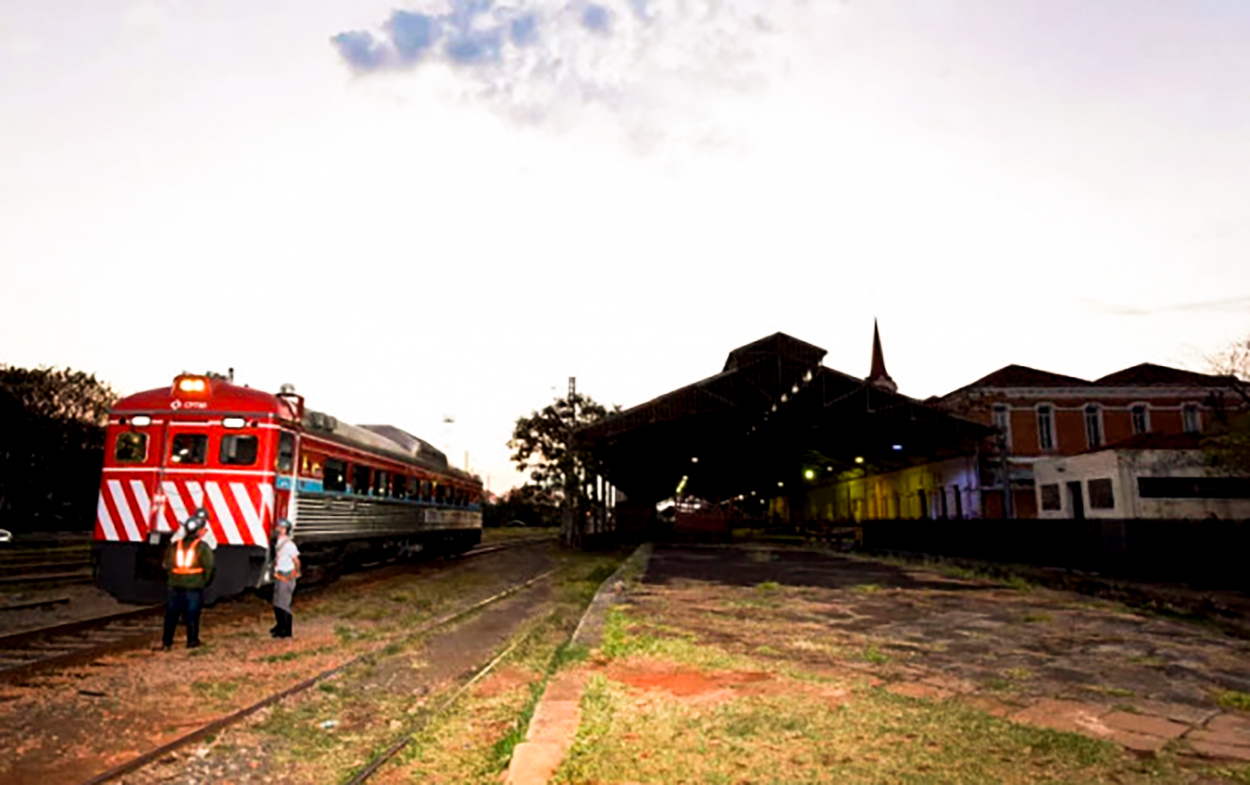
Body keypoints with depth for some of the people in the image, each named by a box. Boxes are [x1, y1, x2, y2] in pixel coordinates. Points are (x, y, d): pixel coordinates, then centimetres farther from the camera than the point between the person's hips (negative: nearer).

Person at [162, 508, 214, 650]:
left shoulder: (174, 545, 2)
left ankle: (166, 642, 20)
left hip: (174, 587, 4)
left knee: (171, 615, 15)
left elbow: (166, 565, 6)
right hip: (194, 589, -3)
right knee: (192, 616, 6)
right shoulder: (202, 547, -11)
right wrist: (204, 582, 6)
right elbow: (209, 567, -11)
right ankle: (192, 642, 12)